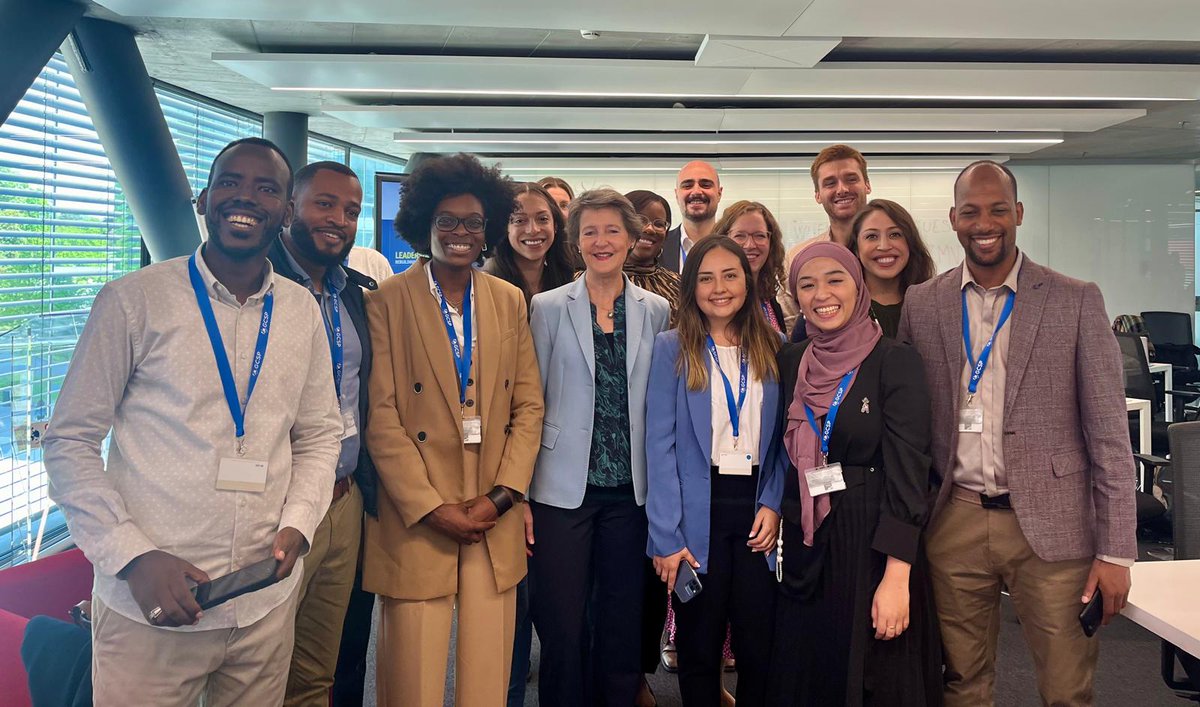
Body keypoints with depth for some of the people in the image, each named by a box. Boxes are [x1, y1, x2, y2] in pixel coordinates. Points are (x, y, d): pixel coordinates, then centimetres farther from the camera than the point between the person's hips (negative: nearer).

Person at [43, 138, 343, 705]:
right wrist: (131, 555, -13)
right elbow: (70, 440, -4)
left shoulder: (302, 311, 4)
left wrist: (297, 524, -5)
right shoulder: (133, 300, -7)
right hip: (149, 603, -3)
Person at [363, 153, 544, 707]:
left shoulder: (509, 301, 8)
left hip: (496, 522, 3)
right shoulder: (387, 301, -3)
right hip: (417, 519, -3)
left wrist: (501, 497, -5)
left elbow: (529, 407, 6)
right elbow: (381, 417, -7)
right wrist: (431, 507, -12)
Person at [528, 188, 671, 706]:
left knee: (622, 626, 12)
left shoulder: (656, 310, 6)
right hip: (564, 488, -2)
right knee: (563, 629, 4)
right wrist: (520, 492, -4)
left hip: (631, 489, 2)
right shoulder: (549, 307, 0)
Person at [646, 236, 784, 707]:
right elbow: (660, 443, -7)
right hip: (698, 512, -2)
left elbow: (783, 436, 8)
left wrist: (773, 504, -6)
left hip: (757, 507, 2)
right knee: (699, 647, 9)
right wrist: (666, 535, -13)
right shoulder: (673, 348, -2)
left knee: (760, 646, 6)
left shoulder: (774, 348, 7)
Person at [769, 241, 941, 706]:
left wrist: (897, 577, -20)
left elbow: (907, 472, -15)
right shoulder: (790, 361, 5)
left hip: (873, 544, -4)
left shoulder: (895, 361, -10)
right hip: (804, 547, 5)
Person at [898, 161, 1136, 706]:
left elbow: (1108, 434, -3)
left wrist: (1115, 552, -6)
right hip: (955, 524, 2)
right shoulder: (920, 304, 4)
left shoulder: (1076, 301, -2)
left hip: (1052, 525, -1)